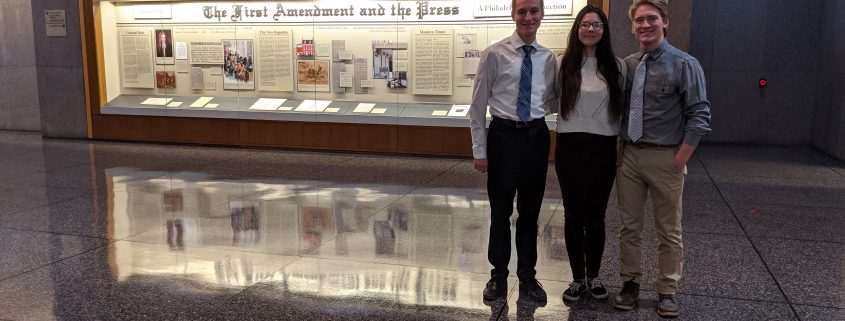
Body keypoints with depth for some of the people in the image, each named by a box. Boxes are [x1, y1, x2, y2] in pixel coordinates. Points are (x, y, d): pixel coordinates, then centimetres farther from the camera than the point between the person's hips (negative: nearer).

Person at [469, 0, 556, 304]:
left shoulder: (548, 57, 6)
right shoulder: (495, 54, -6)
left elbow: (551, 102, 14)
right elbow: (478, 104, -4)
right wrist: (479, 149, -6)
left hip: (536, 136, 3)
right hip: (504, 135, -3)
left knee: (530, 211, 12)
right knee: (500, 210, 7)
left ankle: (527, 276, 26)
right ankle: (498, 275, 24)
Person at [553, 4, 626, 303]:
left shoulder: (616, 65, 2)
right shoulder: (562, 64, -1)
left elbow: (624, 106, 7)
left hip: (604, 148, 1)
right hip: (570, 147, 0)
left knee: (596, 216, 9)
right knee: (574, 215, 7)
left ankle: (594, 276, 26)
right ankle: (578, 278, 21)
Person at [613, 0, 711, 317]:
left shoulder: (684, 65, -7)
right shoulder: (626, 65, 5)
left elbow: (699, 117, -9)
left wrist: (680, 160, -12)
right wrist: (617, 150, 3)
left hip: (665, 157, -3)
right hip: (628, 156, 4)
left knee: (669, 230, 8)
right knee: (629, 226, 11)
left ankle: (667, 292, 21)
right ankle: (630, 283, 26)